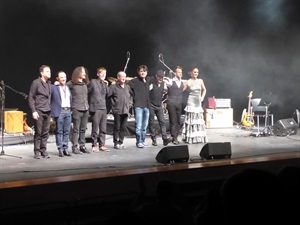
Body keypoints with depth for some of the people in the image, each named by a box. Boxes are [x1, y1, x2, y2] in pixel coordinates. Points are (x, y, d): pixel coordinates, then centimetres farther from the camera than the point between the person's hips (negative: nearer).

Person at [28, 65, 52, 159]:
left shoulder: (49, 83, 14)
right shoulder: (36, 83, -5)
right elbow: (30, 98, -6)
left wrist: (50, 109, 12)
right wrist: (33, 111, -12)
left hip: (47, 112, 5)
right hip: (39, 111, -5)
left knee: (45, 132, 4)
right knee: (38, 132, -1)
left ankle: (43, 150, 13)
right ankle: (37, 151, 7)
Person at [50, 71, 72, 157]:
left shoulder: (68, 88, 17)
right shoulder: (53, 87, -1)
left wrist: (71, 109, 14)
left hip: (68, 111, 5)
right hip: (59, 111, -5)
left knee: (67, 131, 6)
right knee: (59, 131, -1)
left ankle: (65, 148, 12)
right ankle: (60, 149, 3)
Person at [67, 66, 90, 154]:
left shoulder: (85, 83, 13)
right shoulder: (71, 84, -6)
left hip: (85, 110, 6)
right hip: (76, 110, -6)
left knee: (83, 129, 10)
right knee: (76, 130, -2)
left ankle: (82, 146, 17)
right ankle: (75, 147, 2)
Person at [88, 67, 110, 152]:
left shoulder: (105, 83, 14)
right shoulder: (93, 82, -4)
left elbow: (108, 94, 9)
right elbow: (87, 92, -4)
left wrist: (106, 85, 0)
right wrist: (91, 102, -5)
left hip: (104, 108, 6)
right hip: (95, 108, -6)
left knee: (103, 129, 8)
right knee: (95, 129, -1)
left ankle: (102, 145, 15)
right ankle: (94, 145, 7)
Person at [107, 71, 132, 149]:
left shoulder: (127, 87, 13)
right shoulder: (113, 86, -7)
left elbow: (130, 95, 26)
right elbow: (107, 94, -15)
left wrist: (128, 104, 18)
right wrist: (113, 103, -11)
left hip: (125, 110, 6)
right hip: (117, 111, -6)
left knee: (123, 128, 8)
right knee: (117, 128, -1)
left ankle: (121, 142, 17)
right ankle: (116, 143, 6)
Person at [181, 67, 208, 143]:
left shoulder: (200, 81, 9)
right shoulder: (188, 82, -3)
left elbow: (204, 90, 22)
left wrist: (202, 97, 13)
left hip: (198, 103, 5)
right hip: (191, 102, -5)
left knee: (199, 120, 6)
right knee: (191, 119, -4)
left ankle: (199, 137, 12)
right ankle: (190, 138, -1)